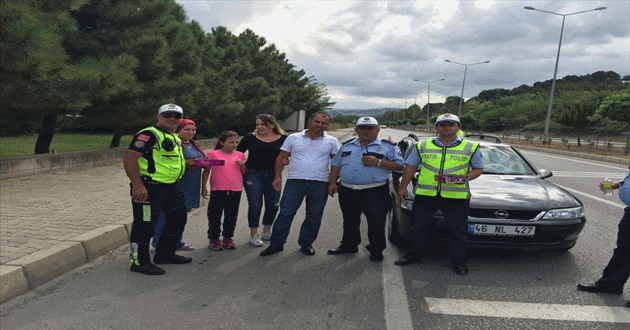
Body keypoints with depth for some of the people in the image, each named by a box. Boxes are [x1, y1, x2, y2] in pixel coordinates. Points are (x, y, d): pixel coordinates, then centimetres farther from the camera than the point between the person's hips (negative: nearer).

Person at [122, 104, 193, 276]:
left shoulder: (175, 138, 17)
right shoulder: (149, 134, -14)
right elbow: (129, 158, -22)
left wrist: (194, 163, 16)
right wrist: (138, 185, -27)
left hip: (172, 187, 10)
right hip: (149, 188, -10)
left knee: (178, 219, 18)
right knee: (145, 224, -1)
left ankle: (165, 254, 33)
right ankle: (140, 261, 13)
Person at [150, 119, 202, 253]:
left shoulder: (192, 144, 17)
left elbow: (200, 159, 26)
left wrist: (202, 163, 7)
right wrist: (187, 165, -25)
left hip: (190, 186, 9)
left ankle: (177, 242, 28)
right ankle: (157, 246, 5)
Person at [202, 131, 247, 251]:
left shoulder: (239, 155, 9)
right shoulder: (213, 154, -1)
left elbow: (244, 173, 14)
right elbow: (206, 170, 3)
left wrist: (242, 165, -6)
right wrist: (204, 187, 1)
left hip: (235, 190, 3)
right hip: (218, 190, -3)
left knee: (232, 215, 10)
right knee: (215, 215, 4)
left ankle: (228, 238, 25)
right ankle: (214, 239, 17)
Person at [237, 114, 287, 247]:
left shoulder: (283, 139, 1)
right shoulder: (250, 138, 0)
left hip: (273, 174, 2)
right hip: (253, 174, -2)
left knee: (273, 205, 8)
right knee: (255, 205, 0)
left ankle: (266, 232, 28)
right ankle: (253, 235, 14)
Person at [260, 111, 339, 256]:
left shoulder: (332, 141, 7)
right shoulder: (293, 138, 7)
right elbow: (281, 158, 9)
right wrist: (277, 177, 0)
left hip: (320, 184, 1)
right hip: (295, 181, -1)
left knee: (314, 216, 8)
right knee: (285, 213, -3)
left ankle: (306, 243, 24)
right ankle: (276, 243, 7)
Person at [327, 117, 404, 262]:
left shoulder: (388, 147, 2)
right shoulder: (347, 146, 16)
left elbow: (399, 165, -6)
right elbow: (336, 165, 18)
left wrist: (378, 162, -16)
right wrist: (332, 183, 7)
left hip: (375, 192, -4)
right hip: (347, 191, 4)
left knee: (376, 223, 0)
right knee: (350, 221, 15)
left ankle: (376, 250, 16)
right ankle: (348, 245, 31)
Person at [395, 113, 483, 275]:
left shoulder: (471, 148, 8)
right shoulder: (423, 146, 11)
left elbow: (478, 168, 11)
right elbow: (410, 166, 14)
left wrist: (467, 177, -10)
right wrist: (403, 187, 8)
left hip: (456, 196, -1)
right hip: (425, 194, 1)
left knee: (458, 230, 5)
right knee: (419, 227, 9)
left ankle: (459, 261, 21)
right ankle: (415, 254, 27)